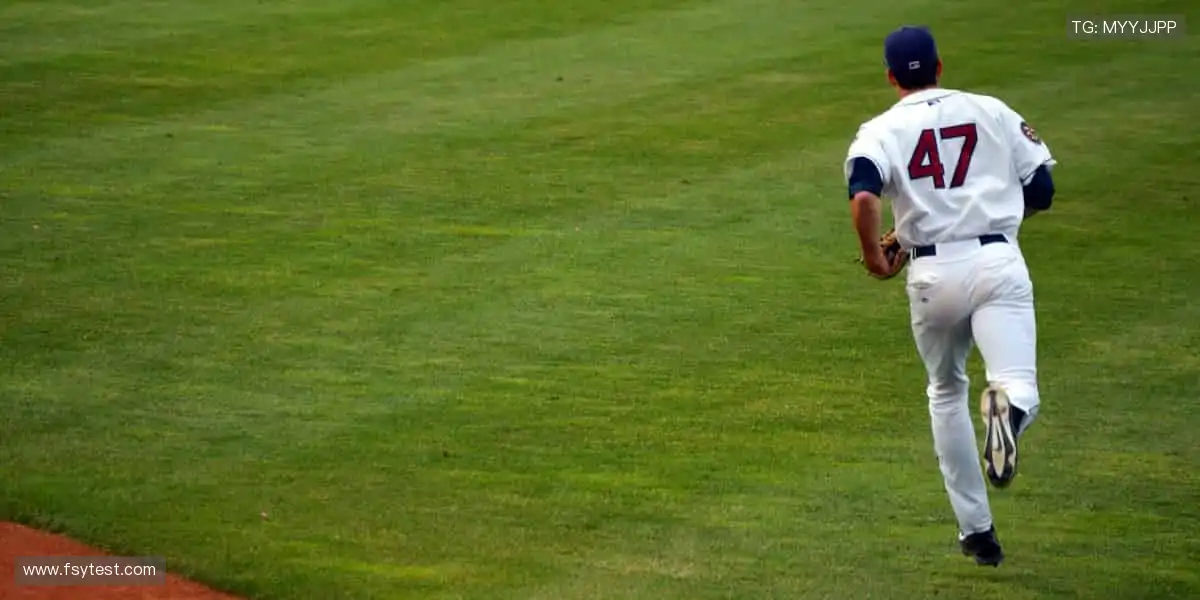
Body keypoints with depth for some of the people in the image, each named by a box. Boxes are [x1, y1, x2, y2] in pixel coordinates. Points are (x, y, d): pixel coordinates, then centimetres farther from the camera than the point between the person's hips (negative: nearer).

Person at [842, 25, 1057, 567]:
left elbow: (863, 198, -16)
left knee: (946, 396, 21)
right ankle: (1009, 404, -47)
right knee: (1022, 389, -8)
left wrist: (875, 258, -1)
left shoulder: (881, 131, 4)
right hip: (999, 262, 0)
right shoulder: (993, 112, 11)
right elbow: (1042, 192, 11)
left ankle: (977, 531, 20)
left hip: (933, 273, 0)